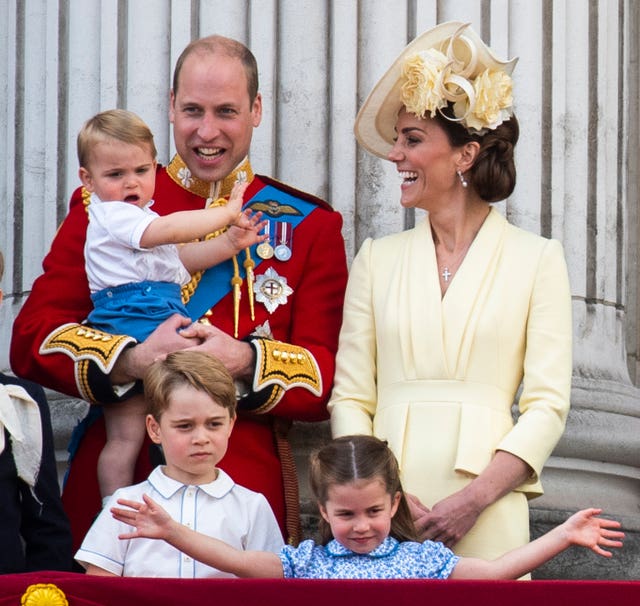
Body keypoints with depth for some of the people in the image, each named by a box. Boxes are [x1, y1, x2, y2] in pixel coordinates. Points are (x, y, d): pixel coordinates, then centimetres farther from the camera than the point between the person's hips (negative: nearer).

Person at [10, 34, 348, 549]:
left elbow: (330, 376, 2)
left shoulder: (310, 226, 9)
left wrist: (244, 362, -17)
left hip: (251, 486, 0)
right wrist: (132, 361, -17)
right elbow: (33, 340, 0)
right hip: (112, 487, 0)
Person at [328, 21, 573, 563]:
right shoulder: (377, 260, 11)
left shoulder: (537, 259, 4)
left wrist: (474, 499, -14)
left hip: (486, 518, -2)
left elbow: (548, 405, -2)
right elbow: (350, 397, 7)